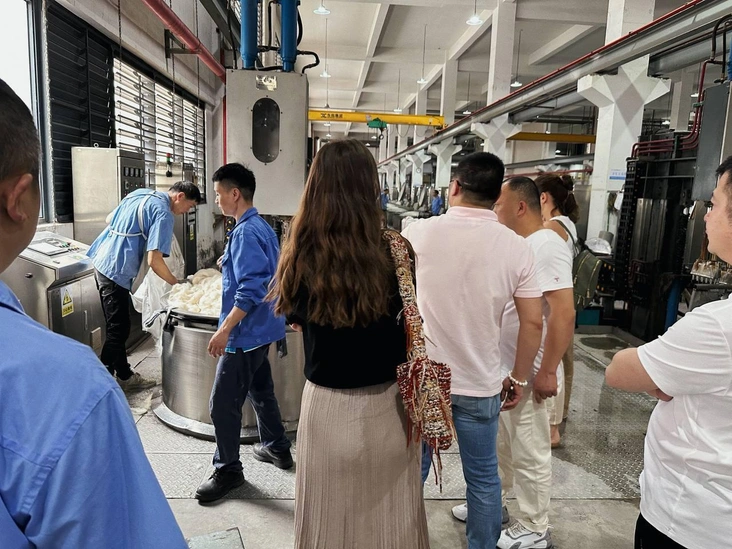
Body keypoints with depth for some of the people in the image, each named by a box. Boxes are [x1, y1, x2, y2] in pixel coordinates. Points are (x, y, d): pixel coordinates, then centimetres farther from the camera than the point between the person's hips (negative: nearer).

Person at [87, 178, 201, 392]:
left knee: (117, 326, 17)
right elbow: (154, 261, -20)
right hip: (116, 270, -10)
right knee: (118, 329, -2)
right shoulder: (163, 213, -16)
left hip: (102, 261, 10)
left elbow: (110, 219, 22)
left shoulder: (140, 193, 11)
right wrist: (176, 283, -7)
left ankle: (125, 376, 28)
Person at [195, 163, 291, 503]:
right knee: (261, 390, 22)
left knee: (223, 405, 0)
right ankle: (276, 448, 37)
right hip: (261, 329, 10)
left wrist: (224, 329, -27)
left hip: (245, 334, -10)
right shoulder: (262, 227, 10)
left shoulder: (245, 233, -20)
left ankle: (228, 470, 15)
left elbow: (251, 290, -27)